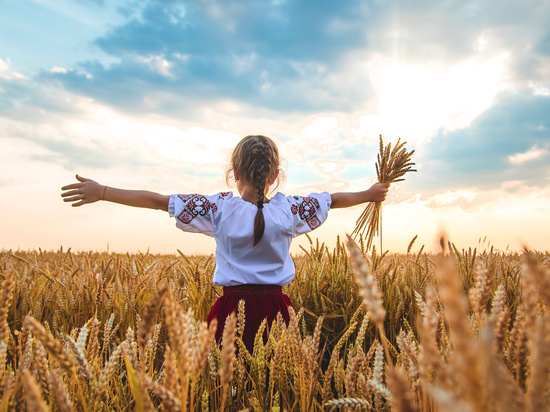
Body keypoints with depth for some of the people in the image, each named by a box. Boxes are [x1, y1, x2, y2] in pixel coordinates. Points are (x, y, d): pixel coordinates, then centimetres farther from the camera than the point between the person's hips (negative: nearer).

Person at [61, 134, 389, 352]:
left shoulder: (220, 209, -6)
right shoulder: (287, 209, -1)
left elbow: (158, 200, -5)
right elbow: (334, 200, 13)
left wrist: (101, 192, 1)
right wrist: (369, 194, 30)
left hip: (233, 307, -1)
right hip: (275, 307, 2)